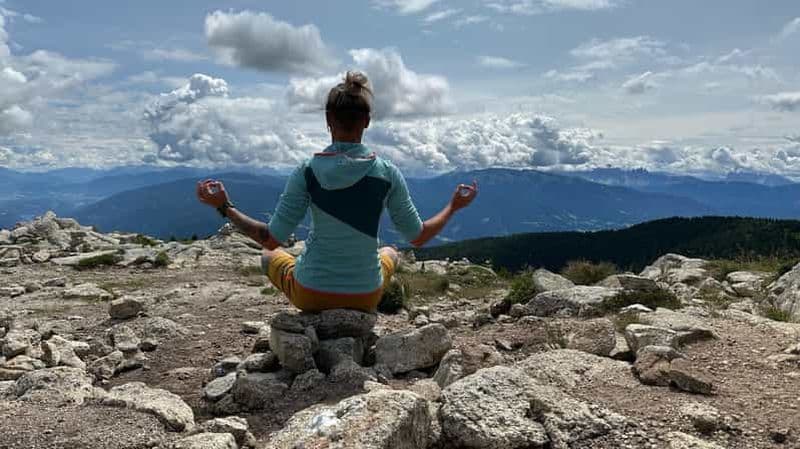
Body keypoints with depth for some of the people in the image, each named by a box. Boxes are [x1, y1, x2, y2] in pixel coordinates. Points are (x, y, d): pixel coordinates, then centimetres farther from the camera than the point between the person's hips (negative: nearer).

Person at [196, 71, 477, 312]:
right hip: (365, 296, 2)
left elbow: (271, 239, -14)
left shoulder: (307, 172, -16)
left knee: (268, 256, 32)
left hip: (310, 295, -1)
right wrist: (454, 206, 12)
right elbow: (419, 237, -4)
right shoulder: (387, 174, -12)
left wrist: (224, 207, -2)